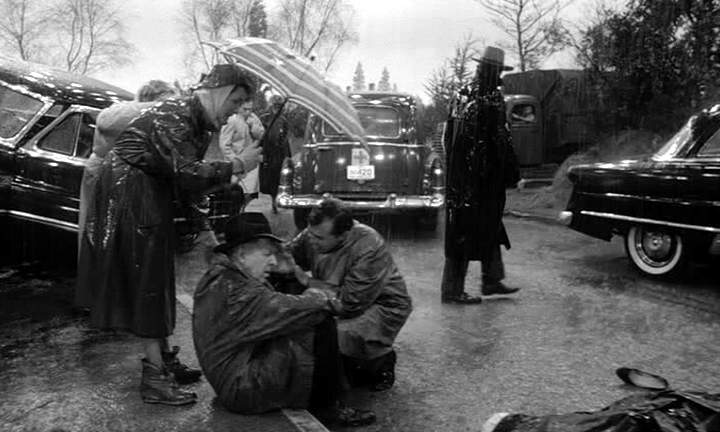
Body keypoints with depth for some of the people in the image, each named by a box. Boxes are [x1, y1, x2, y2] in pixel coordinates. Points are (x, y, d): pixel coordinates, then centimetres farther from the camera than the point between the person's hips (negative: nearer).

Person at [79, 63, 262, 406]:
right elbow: (186, 172, -31)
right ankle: (155, 379, -5)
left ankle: (161, 357, 25)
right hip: (128, 195, -9)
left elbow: (185, 183, 13)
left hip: (153, 200, 9)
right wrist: (236, 167, -25)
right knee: (145, 281, -9)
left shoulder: (200, 123, 10)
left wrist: (201, 224, 8)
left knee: (157, 278, 13)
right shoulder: (174, 115, -20)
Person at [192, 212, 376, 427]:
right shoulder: (232, 288, -22)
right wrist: (322, 299, -7)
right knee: (322, 325, -16)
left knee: (316, 316, 10)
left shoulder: (222, 277, 12)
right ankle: (326, 406, -1)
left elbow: (273, 305, 11)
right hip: (243, 390, -11)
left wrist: (311, 297, -5)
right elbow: (284, 310, -25)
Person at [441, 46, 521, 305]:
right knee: (467, 233, -2)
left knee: (489, 227, 18)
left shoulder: (469, 96, 9)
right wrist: (514, 174, -7)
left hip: (462, 174, 9)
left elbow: (450, 136, 14)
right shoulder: (491, 101, -16)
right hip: (482, 176, -9)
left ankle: (492, 281, 27)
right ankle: (453, 291, 7)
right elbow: (501, 141, -15)